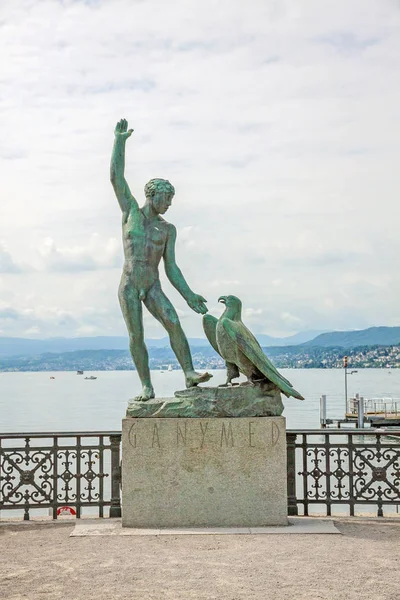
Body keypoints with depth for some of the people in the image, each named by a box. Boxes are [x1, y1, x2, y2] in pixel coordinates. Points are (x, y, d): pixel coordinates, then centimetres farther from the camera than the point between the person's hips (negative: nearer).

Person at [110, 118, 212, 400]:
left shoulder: (168, 229, 10)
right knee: (136, 336, -5)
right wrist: (120, 141, 0)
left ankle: (189, 373, -20)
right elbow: (116, 177, 2)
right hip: (129, 286, -1)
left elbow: (171, 268, 8)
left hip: (153, 287, 1)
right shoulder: (131, 211, 8)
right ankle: (147, 387, 1)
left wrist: (189, 295, -1)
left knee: (174, 323, -19)